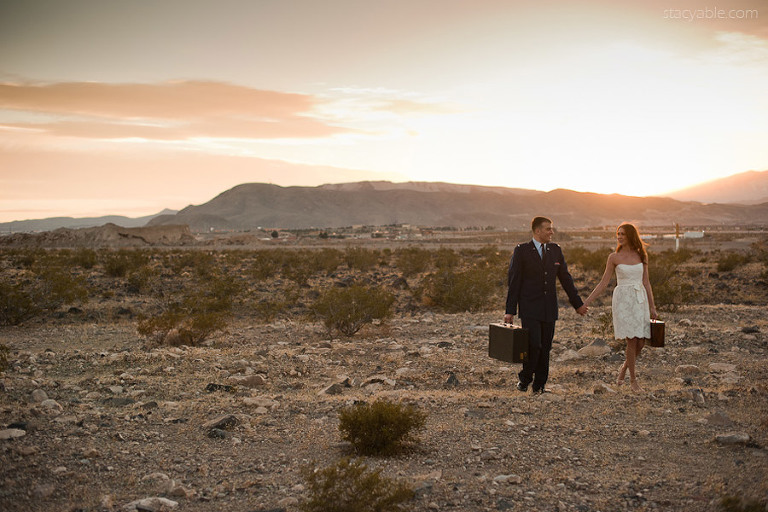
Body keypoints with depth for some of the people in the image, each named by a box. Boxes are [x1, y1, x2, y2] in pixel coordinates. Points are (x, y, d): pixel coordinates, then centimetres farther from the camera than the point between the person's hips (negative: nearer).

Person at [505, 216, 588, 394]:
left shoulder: (555, 250, 9)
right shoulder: (521, 251, -4)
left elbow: (565, 278, 16)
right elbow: (513, 281, -4)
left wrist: (578, 303, 16)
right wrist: (510, 310, -8)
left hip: (549, 308, 4)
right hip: (529, 309, -4)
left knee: (546, 347, 6)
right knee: (533, 345, -13)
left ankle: (539, 385, 17)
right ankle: (524, 379, 9)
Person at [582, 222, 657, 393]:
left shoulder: (642, 256, 8)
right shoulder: (614, 257, 0)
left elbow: (646, 282, 11)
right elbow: (603, 282, 2)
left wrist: (652, 306, 8)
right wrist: (587, 302, -3)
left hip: (640, 300, 3)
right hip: (623, 300, -3)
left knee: (641, 341, 0)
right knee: (632, 340, -7)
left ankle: (624, 368, 27)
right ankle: (633, 380, 6)